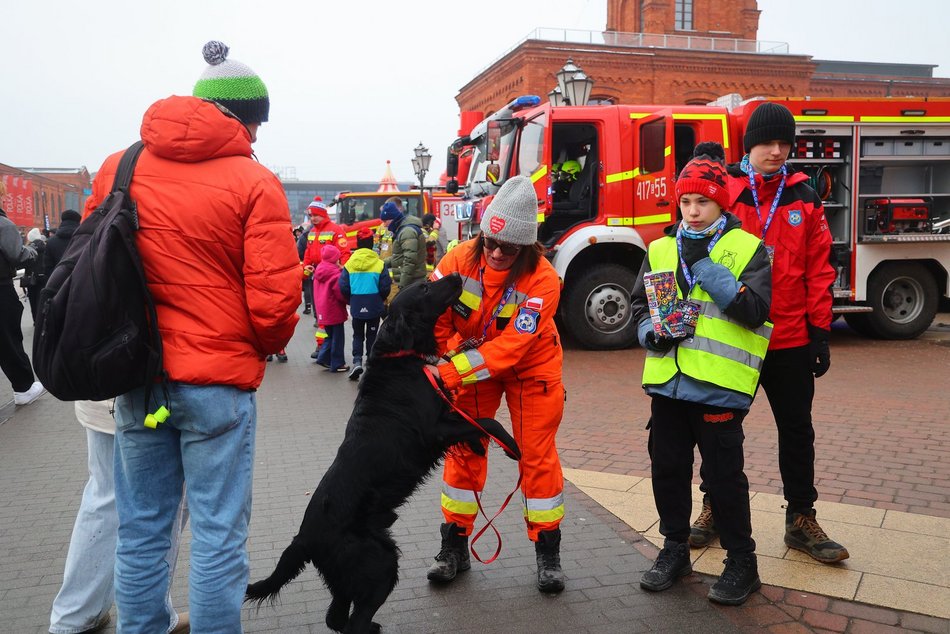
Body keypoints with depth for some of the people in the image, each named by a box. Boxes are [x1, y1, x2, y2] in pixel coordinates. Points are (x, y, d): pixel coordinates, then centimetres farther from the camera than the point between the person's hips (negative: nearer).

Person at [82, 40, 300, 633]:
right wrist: (268, 345, 7)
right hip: (218, 383, -5)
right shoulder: (254, 182, -9)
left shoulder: (118, 167, 5)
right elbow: (275, 297, -14)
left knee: (141, 529, 17)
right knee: (219, 534, 6)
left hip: (137, 380, 5)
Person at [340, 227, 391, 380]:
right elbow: (385, 288, -6)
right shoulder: (380, 264, -9)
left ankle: (357, 361, -4)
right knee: (372, 335, 14)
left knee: (358, 335, 14)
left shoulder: (349, 264, -5)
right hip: (374, 306, -1)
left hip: (356, 306, 1)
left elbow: (344, 287, -4)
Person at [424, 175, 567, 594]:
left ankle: (547, 552, 14)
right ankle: (455, 545, 17)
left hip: (531, 367, -2)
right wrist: (431, 366, -25)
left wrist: (448, 374, -38)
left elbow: (509, 347, -34)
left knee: (537, 454, 0)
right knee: (463, 448, 4)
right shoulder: (461, 260, -20)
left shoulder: (542, 280, -29)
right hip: (471, 362, 3)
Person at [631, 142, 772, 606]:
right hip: (668, 381, 4)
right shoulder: (660, 250, 11)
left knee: (724, 474, 4)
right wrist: (653, 333, -10)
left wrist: (703, 264, -17)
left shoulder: (748, 249, -1)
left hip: (720, 384, -4)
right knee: (667, 468, 12)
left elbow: (753, 309, -13)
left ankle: (742, 562, 22)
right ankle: (675, 549, 30)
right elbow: (640, 305, 11)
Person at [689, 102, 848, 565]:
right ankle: (715, 509, 28)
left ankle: (801, 519, 24)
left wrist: (820, 331, 0)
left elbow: (818, 268, 3)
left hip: (791, 339, 2)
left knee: (797, 429, 10)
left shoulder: (803, 197, 4)